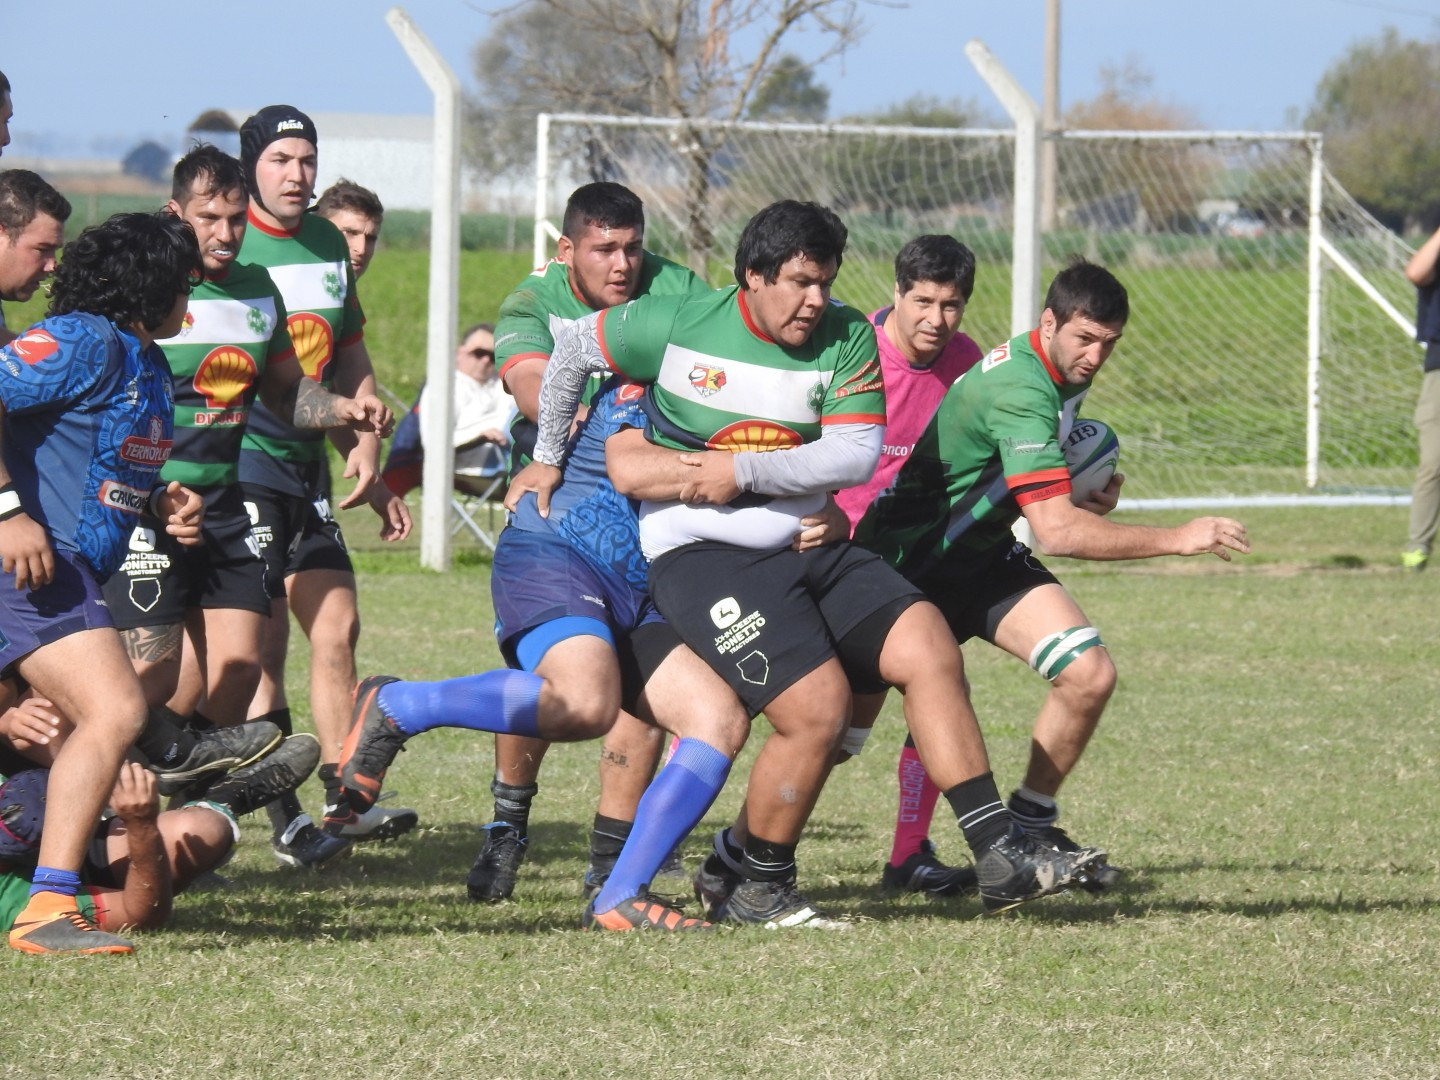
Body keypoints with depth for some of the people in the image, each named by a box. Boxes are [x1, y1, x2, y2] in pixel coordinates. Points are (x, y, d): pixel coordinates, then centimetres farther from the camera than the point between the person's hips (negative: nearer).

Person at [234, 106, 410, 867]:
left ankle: (343, 799, 13)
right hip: (240, 463, -7)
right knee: (263, 637, -9)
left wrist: (366, 462, 14)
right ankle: (284, 819, -5)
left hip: (308, 470, 7)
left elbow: (349, 360, 21)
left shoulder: (327, 245, 13)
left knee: (337, 628, 5)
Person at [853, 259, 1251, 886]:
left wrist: (1094, 494, 1)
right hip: (909, 559, -8)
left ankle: (1031, 824, 7)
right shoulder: (1019, 390, -30)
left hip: (983, 553, 8)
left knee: (1089, 675, -10)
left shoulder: (1067, 374, 1)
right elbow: (1056, 531, -36)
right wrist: (1176, 540, -35)